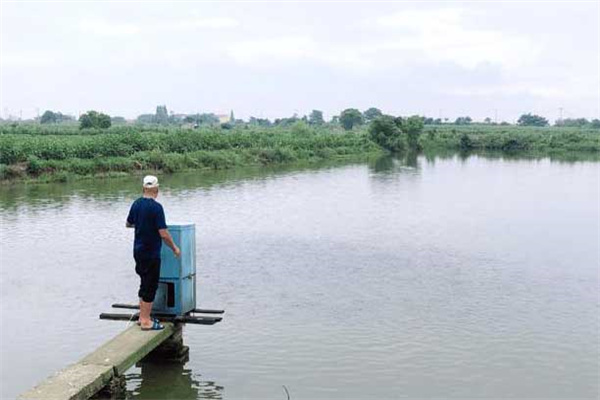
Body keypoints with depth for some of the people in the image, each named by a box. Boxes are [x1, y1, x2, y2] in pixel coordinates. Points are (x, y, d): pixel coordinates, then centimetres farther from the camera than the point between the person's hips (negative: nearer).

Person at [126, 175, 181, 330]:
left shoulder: (136, 204, 4)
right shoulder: (156, 207, -19)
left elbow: (128, 224, 20)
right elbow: (163, 233, -21)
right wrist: (174, 248, -7)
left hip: (138, 251, 8)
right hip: (151, 253, -8)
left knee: (145, 284, 18)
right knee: (150, 286, 0)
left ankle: (143, 316, 25)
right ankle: (146, 321, 5)